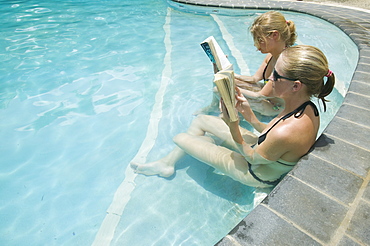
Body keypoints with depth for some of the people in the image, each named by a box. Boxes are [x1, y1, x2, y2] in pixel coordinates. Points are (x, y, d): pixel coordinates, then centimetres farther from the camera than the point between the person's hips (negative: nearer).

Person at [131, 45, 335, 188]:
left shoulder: (287, 132, -42)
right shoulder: (308, 109, -14)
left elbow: (253, 158, -24)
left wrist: (232, 125, -28)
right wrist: (249, 115, -12)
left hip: (258, 175, -8)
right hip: (262, 149, 8)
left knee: (181, 138, -3)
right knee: (200, 120, 11)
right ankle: (167, 163, 28)